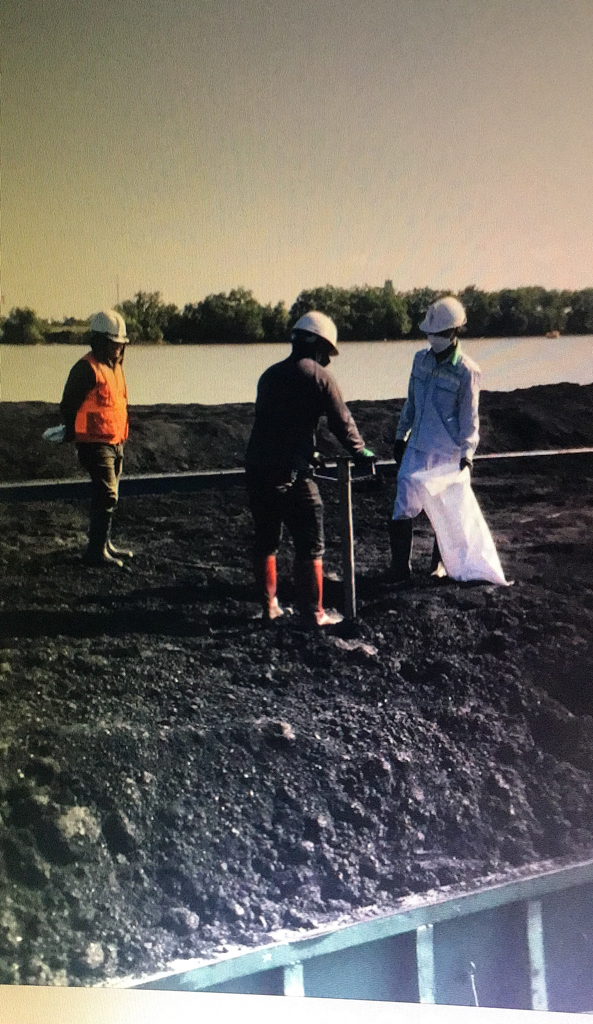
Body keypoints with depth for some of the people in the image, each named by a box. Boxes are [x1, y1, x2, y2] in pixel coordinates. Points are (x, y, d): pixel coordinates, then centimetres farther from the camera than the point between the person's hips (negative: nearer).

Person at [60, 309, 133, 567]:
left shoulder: (115, 366, 14)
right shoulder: (86, 369, -15)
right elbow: (68, 405, -12)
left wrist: (121, 437, 17)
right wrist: (73, 434, -2)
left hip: (115, 443, 9)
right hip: (95, 444, -9)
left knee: (107, 496, 16)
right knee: (107, 497, -12)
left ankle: (105, 544, 27)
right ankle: (96, 552, -7)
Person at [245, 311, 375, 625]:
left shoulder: (270, 374, 17)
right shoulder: (317, 375, -4)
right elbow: (341, 421, -1)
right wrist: (360, 451, 16)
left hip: (256, 467, 7)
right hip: (291, 473, -7)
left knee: (265, 540, 19)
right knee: (309, 545, 2)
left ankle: (269, 605, 26)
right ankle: (314, 613, 5)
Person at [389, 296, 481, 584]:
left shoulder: (466, 370, -11)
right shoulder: (421, 359, 5)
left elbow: (469, 416, -9)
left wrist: (467, 452, -18)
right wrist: (401, 435, 16)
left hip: (447, 453, -4)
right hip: (416, 448, 4)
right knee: (404, 508, -2)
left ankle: (439, 564, 28)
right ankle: (400, 571, 6)